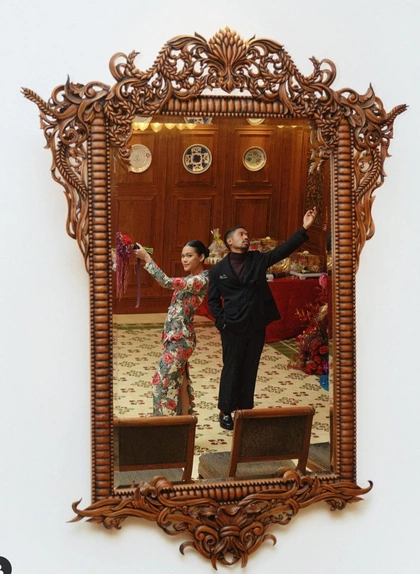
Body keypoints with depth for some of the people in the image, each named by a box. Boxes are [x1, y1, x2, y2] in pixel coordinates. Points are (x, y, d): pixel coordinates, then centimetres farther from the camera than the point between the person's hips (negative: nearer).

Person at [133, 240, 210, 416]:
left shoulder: (201, 280, -20)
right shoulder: (191, 278, 10)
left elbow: (168, 282, -30)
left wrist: (147, 258, -28)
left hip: (180, 337, -10)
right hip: (176, 335, 10)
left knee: (162, 380, -4)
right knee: (179, 379, 16)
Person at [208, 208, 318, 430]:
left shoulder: (258, 260, 5)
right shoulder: (218, 269, 0)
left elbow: (283, 250, -6)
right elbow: (213, 300, 4)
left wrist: (303, 229, -16)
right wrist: (221, 322, -9)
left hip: (256, 326, 3)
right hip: (233, 327, -3)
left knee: (250, 370, 11)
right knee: (231, 369, 6)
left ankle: (245, 410, 23)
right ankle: (225, 412, 19)